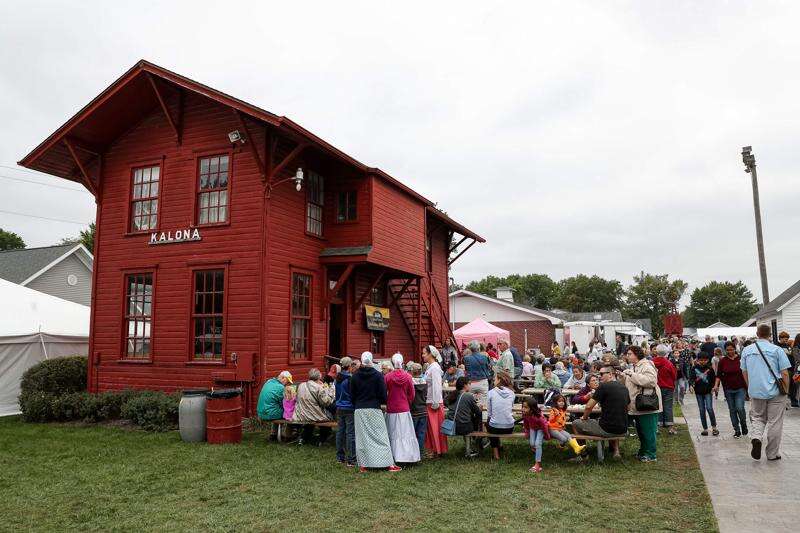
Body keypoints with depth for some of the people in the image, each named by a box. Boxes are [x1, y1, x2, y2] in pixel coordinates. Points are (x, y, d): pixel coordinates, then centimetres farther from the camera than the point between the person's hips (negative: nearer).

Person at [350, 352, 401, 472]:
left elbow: (352, 395, 6)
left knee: (362, 437, 8)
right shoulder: (378, 375, -7)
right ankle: (389, 464, 2)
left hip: (359, 410, 2)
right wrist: (382, 402, 15)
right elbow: (383, 394, -5)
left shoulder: (355, 376, 1)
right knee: (381, 435, 2)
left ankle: (362, 465, 8)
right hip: (374, 409, -2)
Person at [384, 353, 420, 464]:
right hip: (405, 409, 1)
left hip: (392, 409, -1)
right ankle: (406, 456, 5)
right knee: (405, 434, 7)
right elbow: (412, 394, 1)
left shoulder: (387, 377, -8)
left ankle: (394, 457, 7)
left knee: (393, 435, 7)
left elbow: (384, 393, -2)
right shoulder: (408, 376, -5)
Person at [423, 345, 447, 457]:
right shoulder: (430, 367, 13)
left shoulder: (435, 368, -16)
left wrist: (435, 403, -19)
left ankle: (438, 451, 9)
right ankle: (433, 449, 22)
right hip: (429, 402, 9)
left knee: (435, 427, 0)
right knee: (431, 427, 14)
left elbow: (436, 386, -20)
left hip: (434, 402, -9)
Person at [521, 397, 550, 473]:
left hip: (540, 429, -5)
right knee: (532, 444, -8)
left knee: (537, 444, -18)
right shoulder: (525, 415, -26)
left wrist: (547, 436, -10)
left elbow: (544, 426, -24)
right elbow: (525, 424, -3)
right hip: (533, 428, 5)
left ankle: (537, 465, -15)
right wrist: (527, 432, 5)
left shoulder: (538, 416, -41)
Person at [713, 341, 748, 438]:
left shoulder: (740, 359, -3)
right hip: (728, 390, 2)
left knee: (740, 408, -13)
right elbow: (719, 375, 4)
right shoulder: (723, 361, 1)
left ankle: (744, 425, 15)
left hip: (740, 388, -2)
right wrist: (716, 385, -9)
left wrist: (748, 386, 2)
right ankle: (737, 431, 16)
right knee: (732, 410, 6)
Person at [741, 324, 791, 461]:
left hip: (755, 392, 2)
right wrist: (786, 391, 6)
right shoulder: (777, 350, -7)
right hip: (775, 392, -2)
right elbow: (784, 373, -7)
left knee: (757, 418, 18)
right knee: (774, 423, 8)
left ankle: (756, 437, -9)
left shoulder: (746, 350, 3)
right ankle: (772, 454, 16)